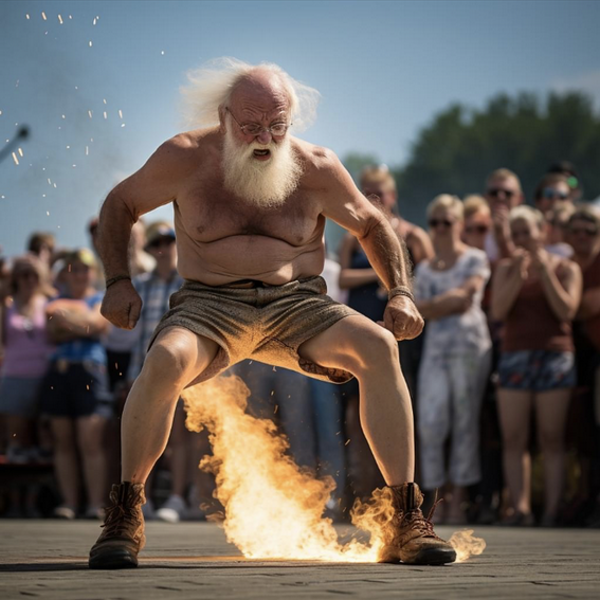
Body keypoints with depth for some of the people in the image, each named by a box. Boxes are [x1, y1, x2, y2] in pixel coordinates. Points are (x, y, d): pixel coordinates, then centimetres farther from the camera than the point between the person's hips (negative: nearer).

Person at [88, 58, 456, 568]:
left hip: (297, 305, 2)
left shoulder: (316, 168, -1)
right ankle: (125, 516, -17)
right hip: (210, 306, -1)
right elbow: (119, 206, 11)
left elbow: (372, 226, 14)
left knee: (379, 346, -26)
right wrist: (118, 282, -2)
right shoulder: (186, 158, -4)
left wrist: (400, 293, -1)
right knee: (166, 360, -36)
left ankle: (407, 523, -20)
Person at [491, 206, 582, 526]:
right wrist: (518, 273, -9)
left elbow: (567, 310, -6)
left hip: (555, 355, -2)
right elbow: (498, 310, 0)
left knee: (551, 439, -4)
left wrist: (545, 271, -8)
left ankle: (551, 511, -6)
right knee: (513, 439, -7)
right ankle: (520, 506, -10)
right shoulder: (505, 268, 14)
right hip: (515, 355, 2)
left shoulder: (566, 268, 8)